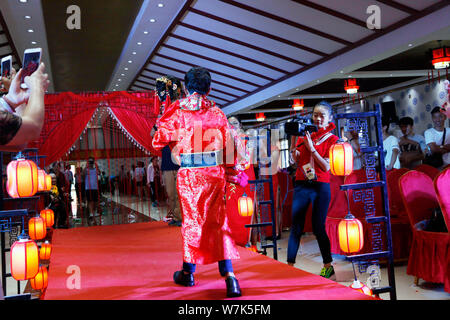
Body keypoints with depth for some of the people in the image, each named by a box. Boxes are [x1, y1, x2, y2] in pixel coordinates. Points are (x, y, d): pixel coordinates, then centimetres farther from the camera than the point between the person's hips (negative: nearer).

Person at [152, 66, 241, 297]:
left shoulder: (177, 111, -2)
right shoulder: (217, 112, 4)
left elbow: (158, 142, 0)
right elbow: (228, 144, 5)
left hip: (189, 174, -1)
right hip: (215, 172, 2)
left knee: (192, 220, 11)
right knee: (218, 220, 6)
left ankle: (188, 272, 24)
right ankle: (228, 274, -4)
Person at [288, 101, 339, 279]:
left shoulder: (331, 139, 2)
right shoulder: (304, 135, 11)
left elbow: (326, 166, -8)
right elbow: (296, 161, 11)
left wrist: (312, 148, -13)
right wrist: (294, 148, -7)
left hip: (320, 186, -3)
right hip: (301, 184, 3)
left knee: (318, 228, -1)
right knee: (296, 227, 1)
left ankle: (328, 265, 14)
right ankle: (289, 265, 5)